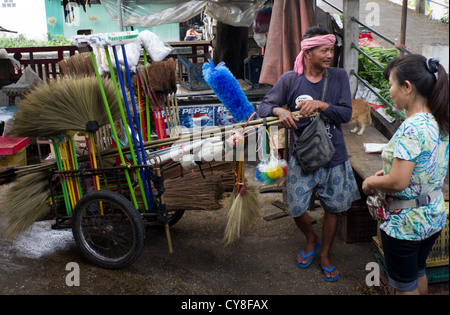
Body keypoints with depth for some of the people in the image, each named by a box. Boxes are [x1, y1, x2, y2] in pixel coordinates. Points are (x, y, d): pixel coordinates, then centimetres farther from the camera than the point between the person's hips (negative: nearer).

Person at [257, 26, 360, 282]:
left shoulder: (339, 76, -4)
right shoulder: (290, 79, -7)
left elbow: (347, 113, -9)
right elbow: (264, 106, -7)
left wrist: (321, 105, -25)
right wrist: (280, 111, -29)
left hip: (334, 157, 1)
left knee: (333, 207, 13)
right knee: (297, 208, 5)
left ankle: (325, 254, 36)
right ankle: (311, 240, 39)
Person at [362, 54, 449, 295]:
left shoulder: (411, 129, -28)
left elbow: (397, 183, -29)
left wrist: (371, 181, -10)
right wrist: (391, 170, 10)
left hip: (404, 222, -8)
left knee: (404, 286, 13)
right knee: (418, 274, 29)